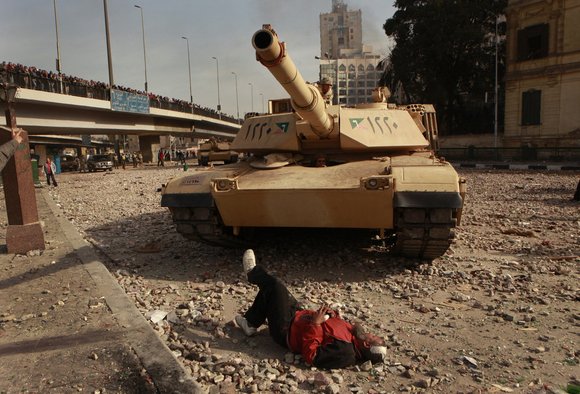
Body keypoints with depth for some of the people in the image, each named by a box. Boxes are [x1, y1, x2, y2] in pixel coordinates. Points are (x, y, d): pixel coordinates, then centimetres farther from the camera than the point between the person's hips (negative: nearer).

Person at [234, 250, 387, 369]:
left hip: (286, 330, -8)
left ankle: (253, 272, 17)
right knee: (269, 287, 14)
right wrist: (333, 314, -9)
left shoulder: (343, 351, -30)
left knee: (274, 286, -15)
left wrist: (314, 324, -33)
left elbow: (311, 356, -33)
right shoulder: (351, 331, -7)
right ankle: (250, 323, 28)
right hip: (298, 315, 8)